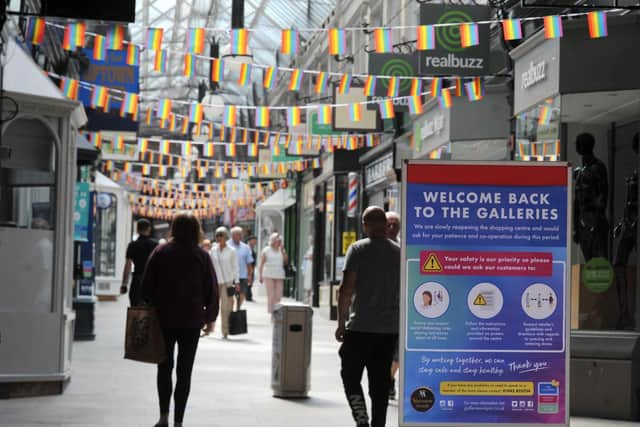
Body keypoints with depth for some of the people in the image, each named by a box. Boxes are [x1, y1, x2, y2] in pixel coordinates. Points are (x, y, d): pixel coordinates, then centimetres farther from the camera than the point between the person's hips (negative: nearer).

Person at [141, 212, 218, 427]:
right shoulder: (201, 256, -3)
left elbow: (147, 286, 0)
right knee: (184, 371, 4)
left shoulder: (160, 252, -1)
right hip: (192, 321, -1)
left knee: (164, 367, 14)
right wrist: (210, 318, 8)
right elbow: (212, 290, -1)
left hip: (164, 319, 1)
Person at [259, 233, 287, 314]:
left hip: (279, 276, 3)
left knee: (278, 295, -3)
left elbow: (286, 261, 1)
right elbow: (262, 264, 3)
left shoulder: (281, 250, 13)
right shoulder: (266, 250, 3)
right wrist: (261, 276, -2)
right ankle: (270, 311, -5)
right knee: (271, 295, -8)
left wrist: (282, 251, -6)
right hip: (269, 275, -3)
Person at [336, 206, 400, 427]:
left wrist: (341, 323, -5)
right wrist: (399, 321, 21)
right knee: (381, 382, 10)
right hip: (390, 328, 4)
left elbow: (346, 289, -11)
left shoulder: (358, 249, -6)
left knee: (350, 375, 5)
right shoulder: (399, 252, 7)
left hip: (360, 326, -4)